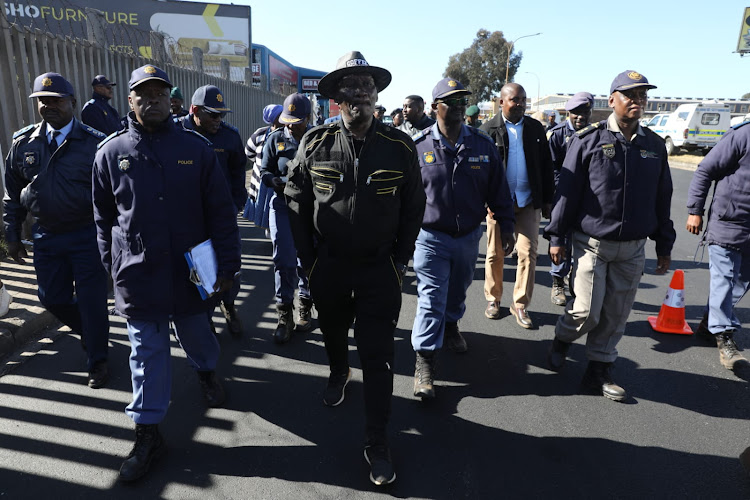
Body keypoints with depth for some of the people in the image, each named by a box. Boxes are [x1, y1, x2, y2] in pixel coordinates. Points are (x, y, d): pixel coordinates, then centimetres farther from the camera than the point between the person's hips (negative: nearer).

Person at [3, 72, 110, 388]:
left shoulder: (96, 143, -8)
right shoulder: (23, 144, 5)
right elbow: (13, 196, 12)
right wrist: (12, 236, 10)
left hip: (88, 235, -4)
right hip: (46, 237, 5)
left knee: (91, 299, 2)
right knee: (52, 297, 13)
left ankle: (97, 360, 21)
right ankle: (88, 331, 43)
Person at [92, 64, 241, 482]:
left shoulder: (197, 147, -2)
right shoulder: (111, 153, 1)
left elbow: (221, 211, -3)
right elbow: (104, 218, 9)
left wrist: (228, 266, -6)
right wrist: (115, 270, 10)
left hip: (192, 271, 0)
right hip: (138, 276, 0)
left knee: (196, 334, 19)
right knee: (148, 353, 8)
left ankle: (207, 371, 52)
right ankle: (148, 433, 23)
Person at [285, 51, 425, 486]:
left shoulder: (400, 147, -6)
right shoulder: (316, 144, -5)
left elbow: (413, 208, 2)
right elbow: (297, 202, 4)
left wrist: (400, 260, 1)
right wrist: (308, 258, 2)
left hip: (381, 270, -1)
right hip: (328, 266, 2)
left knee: (378, 357, 1)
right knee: (333, 333, 23)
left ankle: (377, 443, 17)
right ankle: (339, 374, 58)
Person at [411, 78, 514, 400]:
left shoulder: (482, 144, 0)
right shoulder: (419, 146, -8)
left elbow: (498, 189, 6)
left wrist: (505, 226, 5)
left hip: (469, 236, 4)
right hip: (431, 237, -3)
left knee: (458, 290, 22)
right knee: (431, 299, -4)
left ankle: (450, 326, 50)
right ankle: (424, 362, 4)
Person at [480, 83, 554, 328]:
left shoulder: (536, 128, 8)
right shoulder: (488, 130, 0)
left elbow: (546, 166, 10)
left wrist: (547, 199, 7)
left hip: (529, 202, 2)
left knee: (528, 253, 0)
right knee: (495, 254, 8)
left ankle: (520, 304, 11)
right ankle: (493, 299, 23)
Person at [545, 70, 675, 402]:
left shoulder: (654, 145, 7)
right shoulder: (589, 140, -5)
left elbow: (662, 198, 12)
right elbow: (567, 191, -5)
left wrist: (664, 246, 13)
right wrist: (556, 237, -6)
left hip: (633, 247, 4)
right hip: (592, 243, -4)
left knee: (616, 315, 8)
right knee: (587, 311, -3)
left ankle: (598, 371, 25)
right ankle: (562, 339, 29)